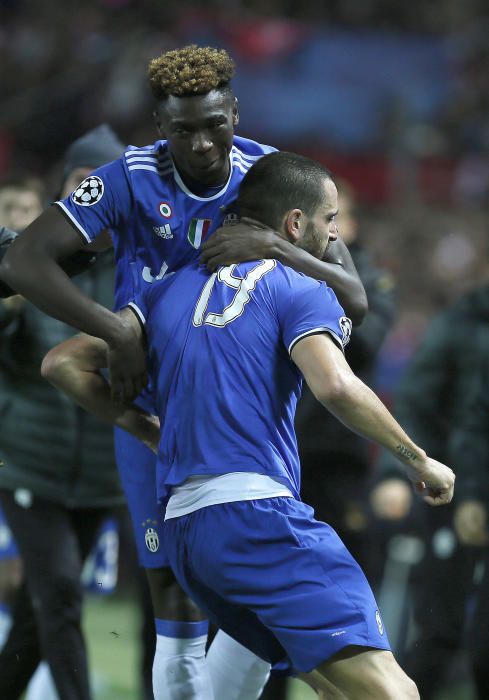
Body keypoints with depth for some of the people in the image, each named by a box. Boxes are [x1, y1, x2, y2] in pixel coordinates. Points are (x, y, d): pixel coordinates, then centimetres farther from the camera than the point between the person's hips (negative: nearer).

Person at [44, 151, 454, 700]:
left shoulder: (171, 290, 21)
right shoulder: (302, 290, 3)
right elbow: (335, 386, -16)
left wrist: (146, 431, 25)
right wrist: (419, 460, -4)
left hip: (180, 528, 8)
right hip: (257, 511, -8)